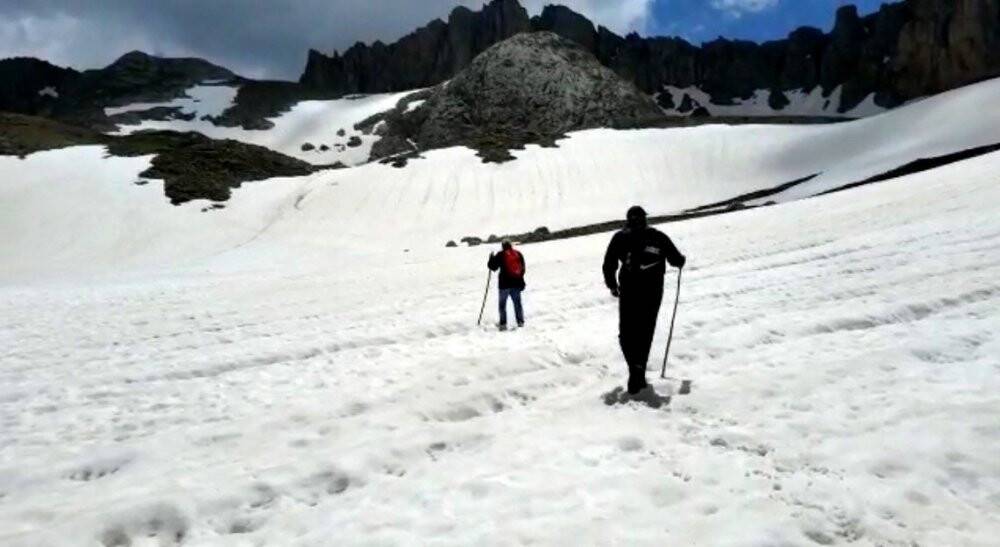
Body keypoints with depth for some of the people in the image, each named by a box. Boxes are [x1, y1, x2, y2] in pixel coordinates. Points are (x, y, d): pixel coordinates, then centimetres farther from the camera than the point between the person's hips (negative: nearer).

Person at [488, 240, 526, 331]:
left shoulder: (500, 255, -5)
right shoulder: (518, 254, 8)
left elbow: (493, 267, -2)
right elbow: (523, 268, 11)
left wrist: (491, 258, 16)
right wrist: (521, 283, 18)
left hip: (505, 283, -4)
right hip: (517, 283, 4)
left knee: (502, 304, 4)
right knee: (517, 303, 13)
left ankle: (503, 323, -1)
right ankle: (520, 322, 12)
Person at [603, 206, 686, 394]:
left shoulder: (620, 237, 6)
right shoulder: (658, 237, 6)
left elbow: (608, 265, 3)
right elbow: (676, 260, 6)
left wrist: (612, 285, 18)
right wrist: (681, 260, 30)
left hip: (628, 290, 0)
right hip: (653, 291, 0)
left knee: (627, 333, 8)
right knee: (645, 333, 10)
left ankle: (635, 366, -15)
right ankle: (639, 370, 0)